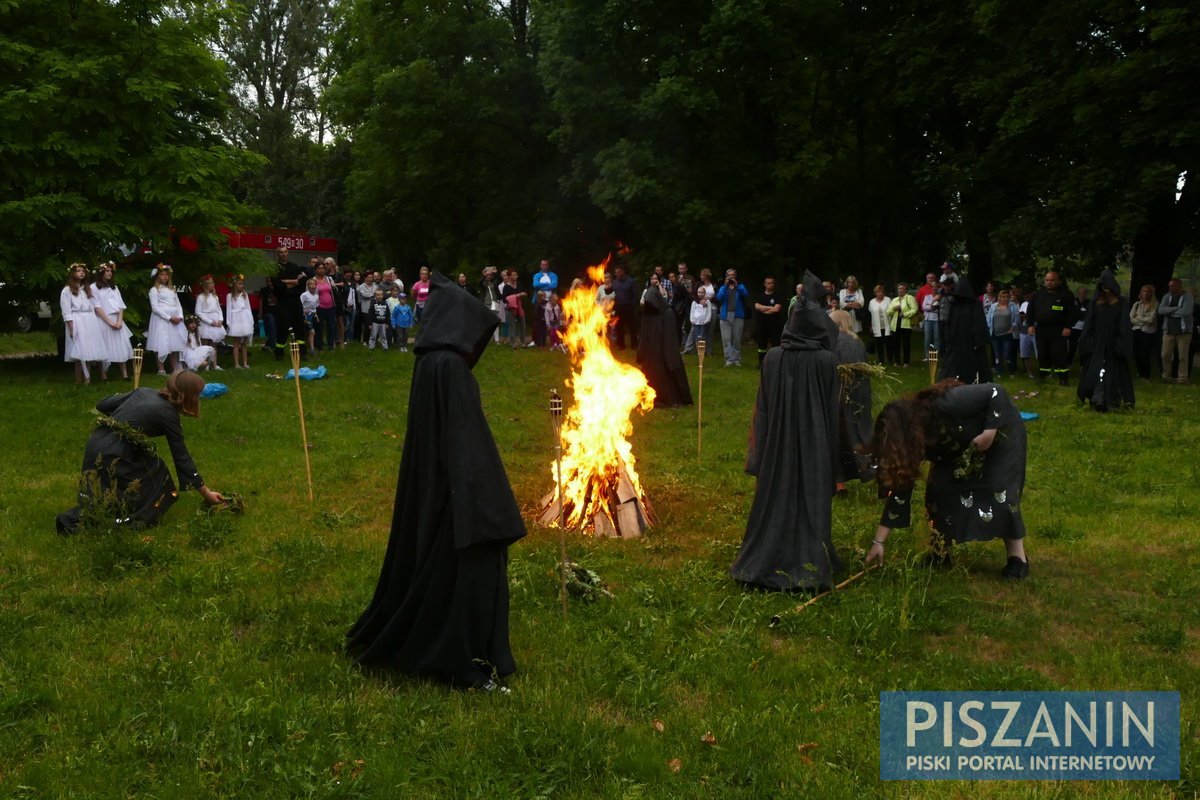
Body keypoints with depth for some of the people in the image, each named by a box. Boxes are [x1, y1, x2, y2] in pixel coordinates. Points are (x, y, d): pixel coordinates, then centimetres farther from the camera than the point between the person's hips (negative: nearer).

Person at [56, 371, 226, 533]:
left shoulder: (144, 391, 17)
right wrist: (206, 493, 7)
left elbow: (102, 405, 18)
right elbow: (181, 457, 2)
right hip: (114, 454, -7)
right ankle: (131, 520, -7)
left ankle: (74, 517, 3)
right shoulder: (167, 414, -1)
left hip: (95, 444, 7)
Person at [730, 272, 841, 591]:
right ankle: (808, 562, 13)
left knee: (775, 499, 12)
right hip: (814, 445, -2)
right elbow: (832, 411, -5)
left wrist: (760, 450, 9)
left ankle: (765, 562, 21)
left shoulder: (773, 358, -7)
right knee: (811, 498, 8)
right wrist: (830, 453, 6)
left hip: (778, 443, 2)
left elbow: (762, 408, -1)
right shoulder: (827, 360, -12)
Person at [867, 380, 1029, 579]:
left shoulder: (946, 405, -41)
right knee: (939, 487, -10)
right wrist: (878, 541, -16)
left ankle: (1017, 557, -4)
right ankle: (940, 553, 5)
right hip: (962, 447, 5)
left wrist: (989, 432, -36)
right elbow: (900, 490, -16)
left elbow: (996, 392, -32)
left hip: (1000, 431, -5)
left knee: (999, 490, -18)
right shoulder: (913, 442, -20)